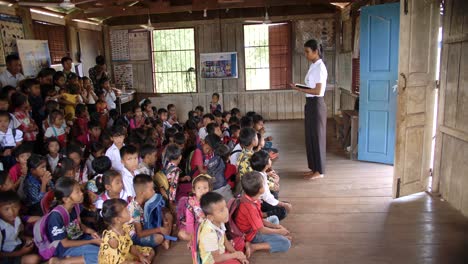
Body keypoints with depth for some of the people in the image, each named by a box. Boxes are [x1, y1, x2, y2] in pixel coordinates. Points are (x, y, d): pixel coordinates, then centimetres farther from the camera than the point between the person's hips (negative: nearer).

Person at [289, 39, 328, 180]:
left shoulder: (320, 67, -16)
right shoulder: (313, 66, 13)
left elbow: (318, 91, -21)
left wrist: (300, 89, -18)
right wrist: (300, 87, 3)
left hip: (317, 105, -10)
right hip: (310, 104, 10)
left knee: (317, 136, -1)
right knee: (310, 136, 14)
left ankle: (319, 171, 10)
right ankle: (314, 168, 25)